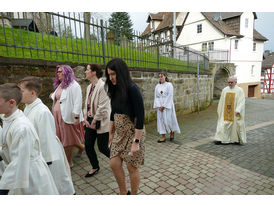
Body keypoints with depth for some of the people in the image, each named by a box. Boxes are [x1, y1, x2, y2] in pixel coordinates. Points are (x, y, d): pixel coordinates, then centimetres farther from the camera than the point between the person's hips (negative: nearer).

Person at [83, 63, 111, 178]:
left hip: (101, 122, -8)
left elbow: (102, 107, -21)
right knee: (88, 146, 11)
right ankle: (95, 167, 34)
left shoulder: (103, 86, -18)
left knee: (102, 148, 2)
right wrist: (86, 118, 3)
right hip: (90, 122, 8)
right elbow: (87, 104, 15)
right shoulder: (89, 87, 10)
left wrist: (94, 121, -13)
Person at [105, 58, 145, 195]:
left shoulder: (132, 89, -19)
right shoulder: (115, 90, 3)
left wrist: (136, 142, -20)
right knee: (114, 164, 11)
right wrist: (111, 133, 14)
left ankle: (133, 195, 33)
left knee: (132, 168, 8)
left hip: (133, 132, -7)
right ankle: (123, 193, 35)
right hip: (119, 133, 7)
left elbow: (140, 117, -21)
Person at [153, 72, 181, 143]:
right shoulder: (157, 86, 9)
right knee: (161, 120, 2)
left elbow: (169, 96, -11)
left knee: (169, 120, -1)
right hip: (160, 106, 4)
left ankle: (172, 134, 25)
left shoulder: (169, 85, -5)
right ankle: (163, 137, 9)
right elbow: (156, 97, 6)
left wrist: (164, 106, -15)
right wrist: (158, 106, -7)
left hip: (167, 105, -4)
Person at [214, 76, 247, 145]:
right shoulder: (224, 90, 6)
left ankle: (237, 139, 21)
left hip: (234, 113, -3)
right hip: (225, 112, 3)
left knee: (235, 125, 5)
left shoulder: (239, 90, -4)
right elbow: (221, 101, 10)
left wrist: (238, 110, -24)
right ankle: (221, 139, 2)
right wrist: (219, 111, 9)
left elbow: (241, 101, -12)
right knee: (223, 125, -1)